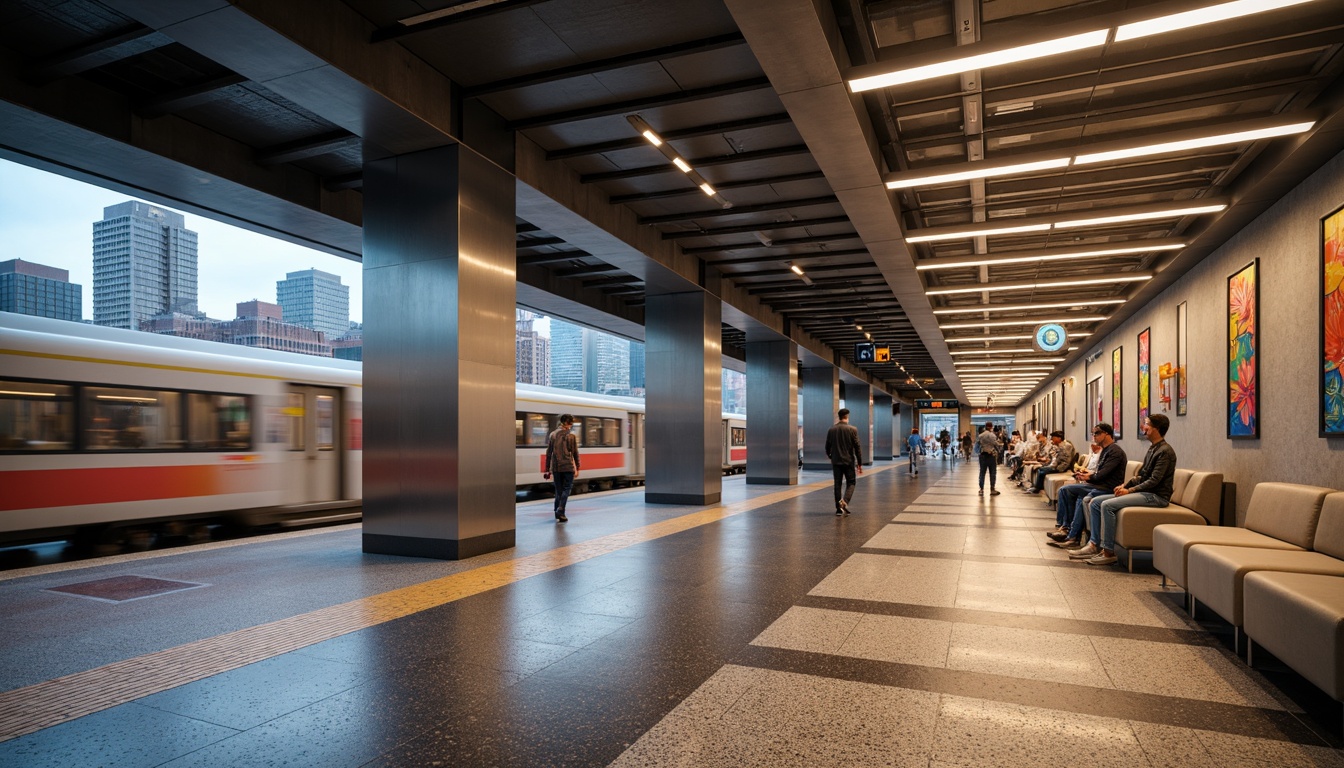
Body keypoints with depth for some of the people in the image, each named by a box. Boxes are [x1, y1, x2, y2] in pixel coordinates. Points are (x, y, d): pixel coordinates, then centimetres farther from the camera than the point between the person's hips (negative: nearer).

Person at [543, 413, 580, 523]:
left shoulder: (553, 435, 7)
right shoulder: (571, 435, -4)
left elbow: (549, 453, 8)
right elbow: (575, 453, -2)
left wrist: (547, 469, 13)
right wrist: (577, 468, 6)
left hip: (555, 467, 4)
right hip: (568, 467, -4)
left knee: (558, 490, 12)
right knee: (567, 488, 3)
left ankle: (558, 514, 16)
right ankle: (560, 510, -13)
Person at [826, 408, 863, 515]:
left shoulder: (832, 430, 1)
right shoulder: (852, 430, -7)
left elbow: (827, 446, 7)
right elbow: (857, 447, -7)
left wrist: (830, 456, 26)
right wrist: (860, 463, -2)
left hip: (836, 461, 2)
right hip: (849, 461, -2)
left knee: (838, 484, 9)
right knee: (851, 483, 9)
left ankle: (839, 508, 7)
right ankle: (845, 501, -14)